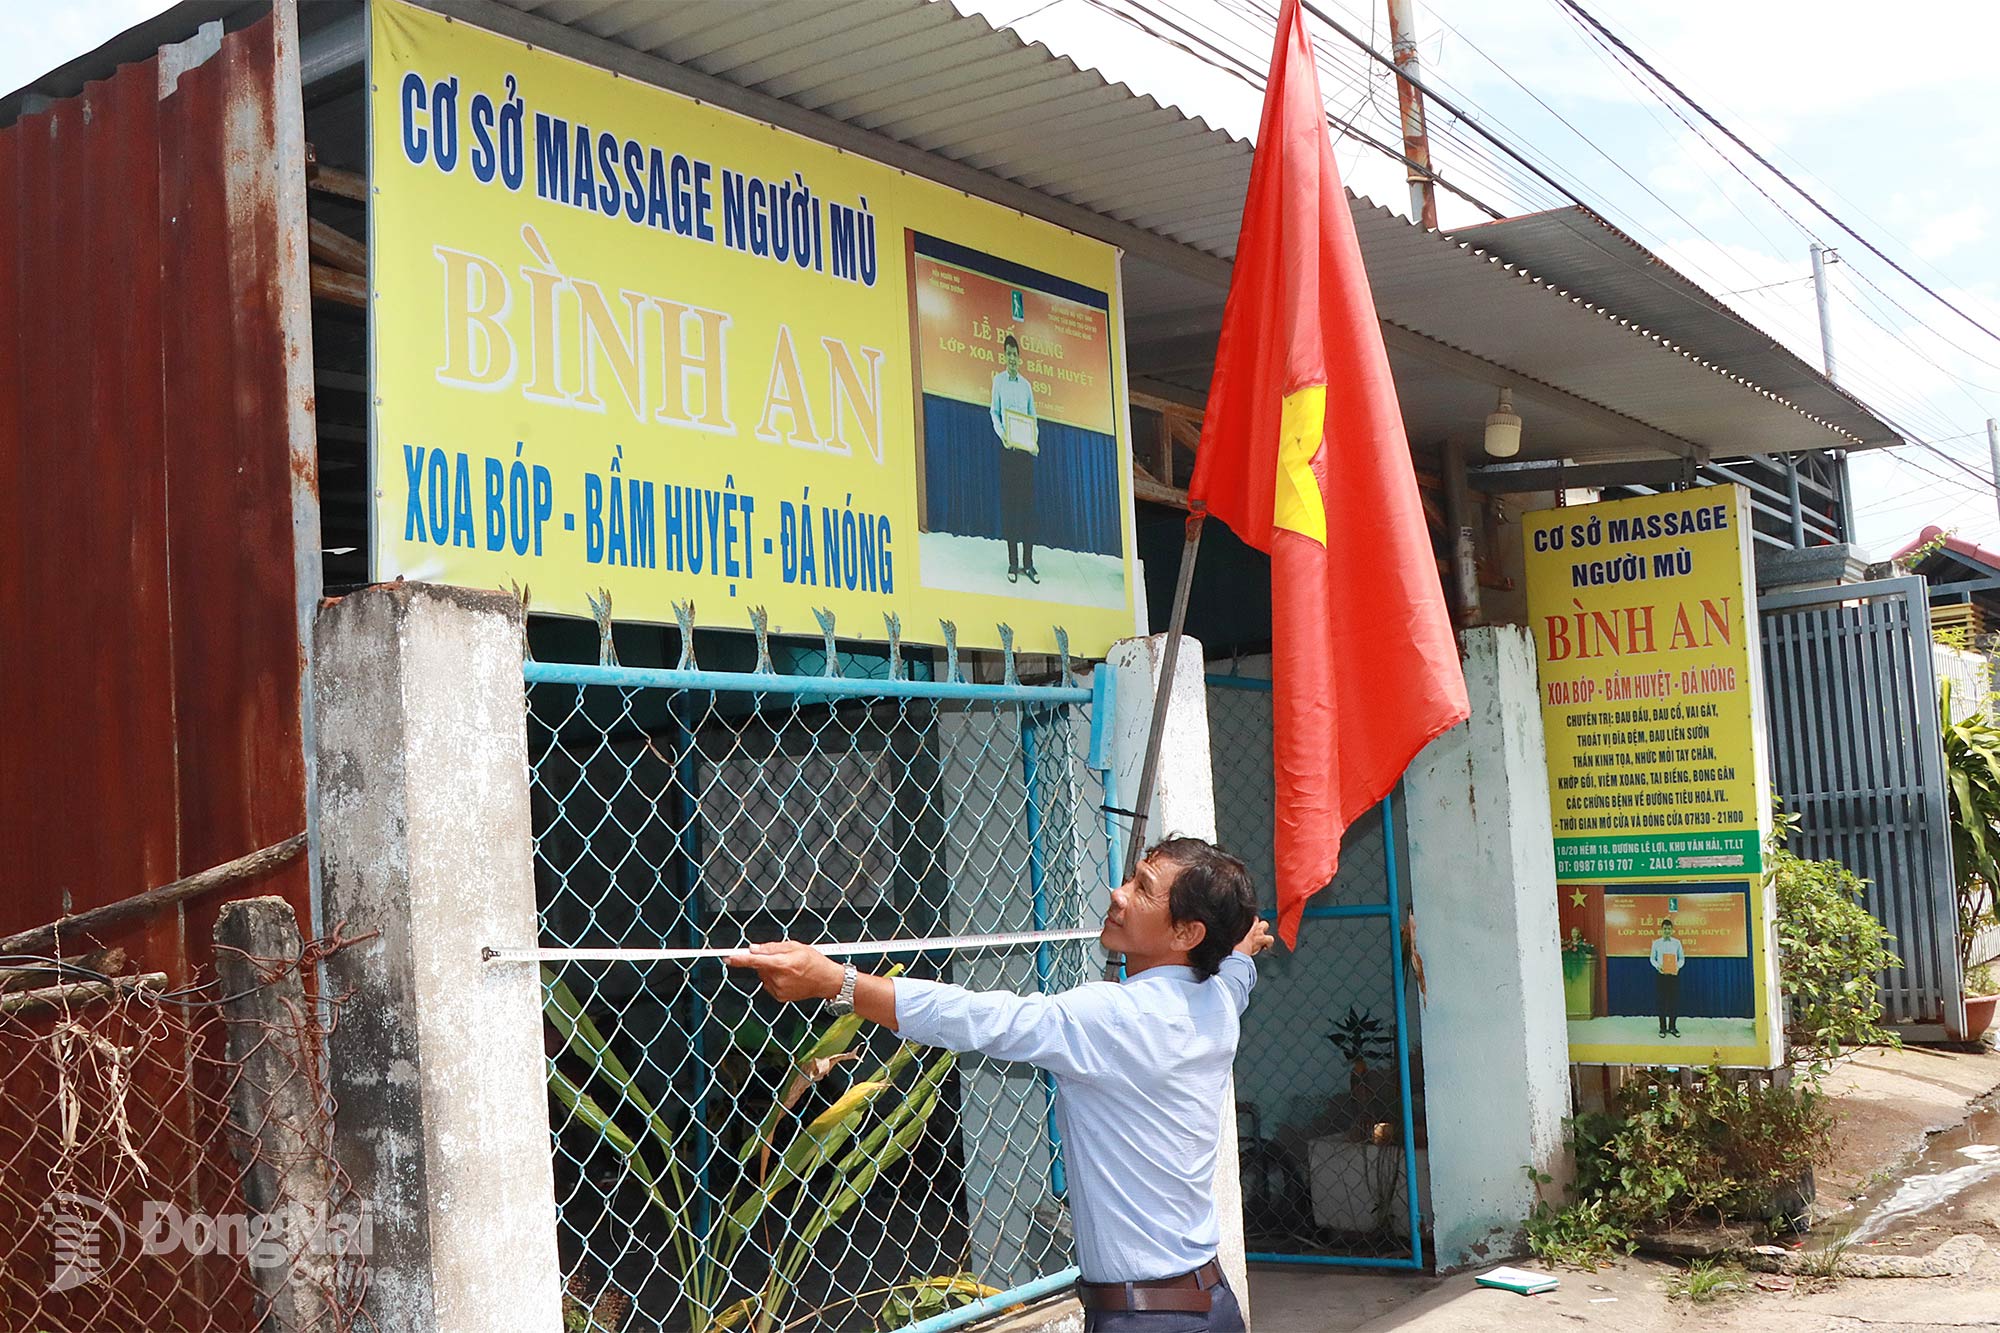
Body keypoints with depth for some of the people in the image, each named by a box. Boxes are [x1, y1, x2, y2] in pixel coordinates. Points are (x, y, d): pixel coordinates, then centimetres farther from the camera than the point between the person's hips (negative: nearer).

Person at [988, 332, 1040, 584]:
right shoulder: (999, 380, 4)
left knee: (1028, 502, 1)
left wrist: (1036, 441, -2)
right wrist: (1003, 436, -14)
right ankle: (1013, 563, 0)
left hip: (1026, 448, 3)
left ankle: (1028, 562, 4)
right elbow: (994, 413, 2)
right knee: (1009, 501, -3)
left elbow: (1033, 418, 14)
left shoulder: (1026, 384, 12)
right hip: (1008, 447, -3)